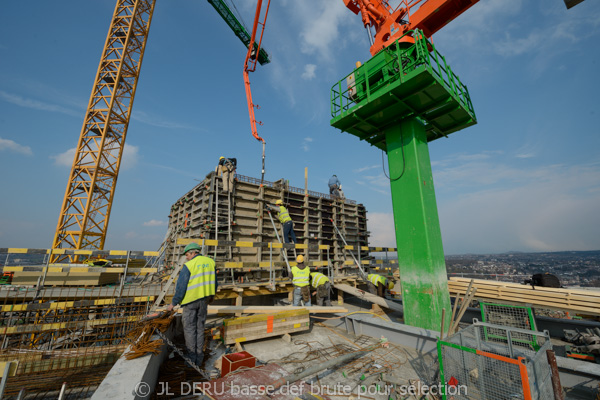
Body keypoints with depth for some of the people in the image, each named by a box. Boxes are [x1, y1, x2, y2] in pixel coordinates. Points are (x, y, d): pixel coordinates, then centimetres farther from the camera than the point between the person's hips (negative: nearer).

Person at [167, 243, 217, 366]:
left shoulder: (188, 266, -16)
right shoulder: (210, 261, 0)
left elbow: (181, 287, -14)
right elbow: (214, 281, 8)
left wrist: (173, 303, -1)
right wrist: (212, 296, 22)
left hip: (191, 300, -5)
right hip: (204, 299, 5)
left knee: (189, 328, 11)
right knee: (200, 327, 16)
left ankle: (191, 358, 18)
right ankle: (199, 357, 25)